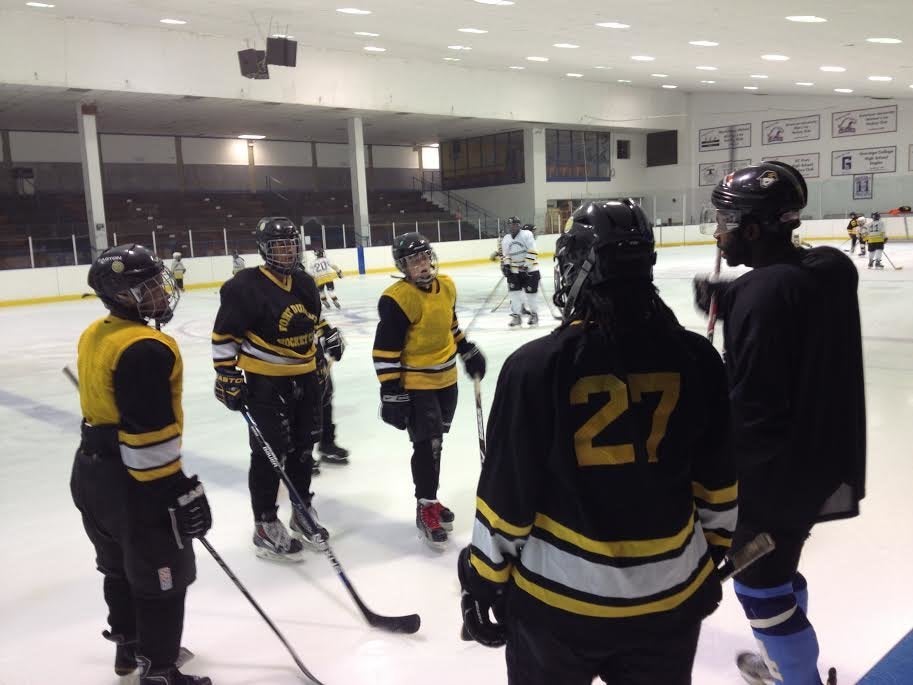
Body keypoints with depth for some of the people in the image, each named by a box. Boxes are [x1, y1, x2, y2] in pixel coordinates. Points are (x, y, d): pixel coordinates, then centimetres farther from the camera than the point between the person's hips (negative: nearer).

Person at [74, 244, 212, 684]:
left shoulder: (95, 334, 5)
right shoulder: (145, 350, -26)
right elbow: (149, 434, -28)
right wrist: (180, 493, -22)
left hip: (92, 470, 10)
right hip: (131, 483, -10)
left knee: (121, 565, 26)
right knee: (162, 577, 6)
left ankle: (129, 645, 45)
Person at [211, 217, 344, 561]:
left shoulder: (305, 283, 6)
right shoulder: (245, 286, -16)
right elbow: (224, 335, -13)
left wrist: (329, 335, 11)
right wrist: (228, 376, -15)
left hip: (305, 377, 7)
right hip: (265, 382, -7)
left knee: (303, 447, 16)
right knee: (269, 454, -1)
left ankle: (303, 512, 33)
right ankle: (265, 526, 13)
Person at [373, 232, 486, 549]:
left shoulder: (446, 286, 2)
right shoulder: (397, 299, -21)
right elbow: (385, 350, -20)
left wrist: (469, 352, 20)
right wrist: (391, 392, -22)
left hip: (446, 378, 7)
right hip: (415, 384, -7)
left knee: (434, 441, 16)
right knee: (427, 445, -7)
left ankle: (429, 499, 31)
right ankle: (426, 509, 8)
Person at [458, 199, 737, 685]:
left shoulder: (535, 366, -18)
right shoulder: (695, 359, -8)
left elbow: (506, 496, -13)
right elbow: (719, 483, 2)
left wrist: (484, 579, 1)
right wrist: (712, 552, 17)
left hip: (556, 599, -2)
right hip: (671, 594, 3)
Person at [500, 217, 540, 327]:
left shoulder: (527, 234, -13)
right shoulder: (505, 239, 5)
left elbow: (532, 252, -17)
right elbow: (505, 255, 15)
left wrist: (527, 266, -23)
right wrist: (505, 266, 1)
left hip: (529, 269, -5)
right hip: (514, 271, 5)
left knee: (530, 292, -1)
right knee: (514, 292, -4)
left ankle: (534, 314, 20)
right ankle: (516, 316, 5)